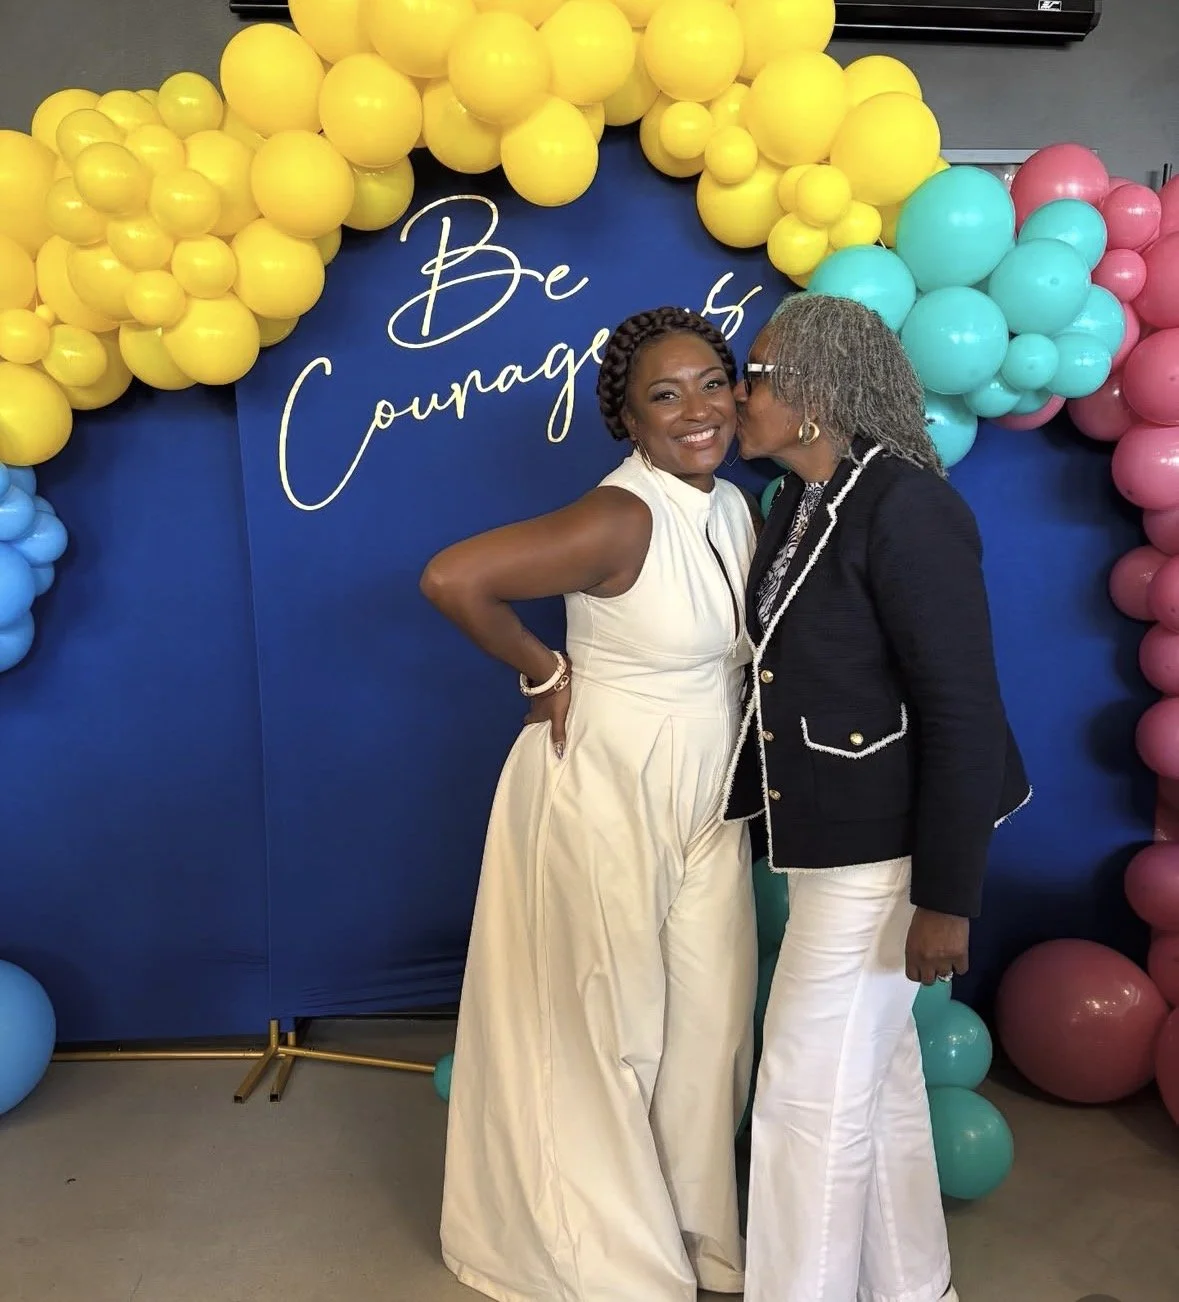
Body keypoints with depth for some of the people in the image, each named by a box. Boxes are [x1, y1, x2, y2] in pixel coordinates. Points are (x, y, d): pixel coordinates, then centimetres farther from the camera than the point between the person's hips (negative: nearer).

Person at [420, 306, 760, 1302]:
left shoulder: (734, 511, 2)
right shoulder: (621, 519, -23)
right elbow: (450, 578, -31)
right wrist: (546, 673, -18)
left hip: (705, 805, 8)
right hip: (605, 798, -7)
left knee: (708, 1023, 17)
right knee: (608, 1029, 10)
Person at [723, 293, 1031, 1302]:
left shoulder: (905, 506, -20)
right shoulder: (798, 505, 6)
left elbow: (965, 710, -21)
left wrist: (947, 894, -19)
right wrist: (733, 802, 14)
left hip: (883, 850, -8)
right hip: (829, 840, 9)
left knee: (809, 1085, 4)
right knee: (876, 1072, 21)